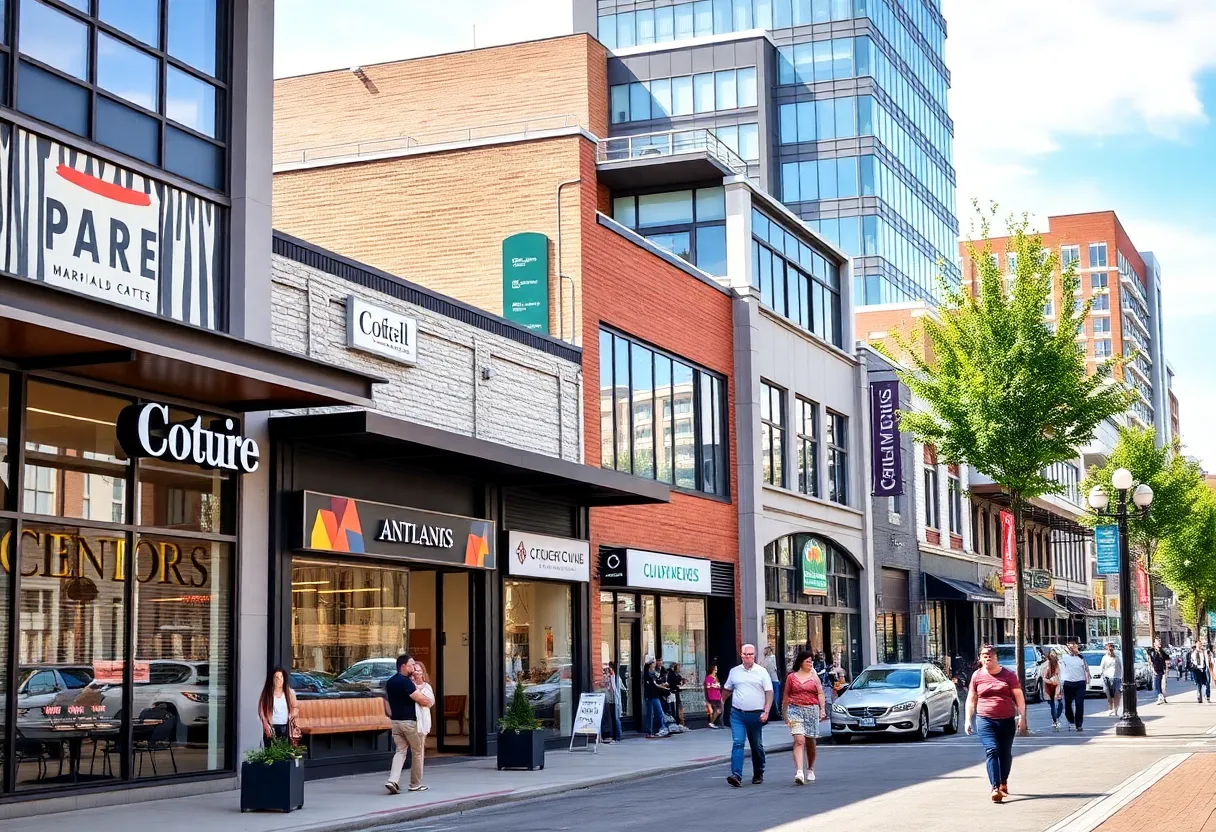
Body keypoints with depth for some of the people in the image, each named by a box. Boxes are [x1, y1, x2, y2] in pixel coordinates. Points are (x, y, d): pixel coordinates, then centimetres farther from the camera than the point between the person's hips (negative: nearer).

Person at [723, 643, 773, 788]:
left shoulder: (761, 672, 1)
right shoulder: (734, 671, 8)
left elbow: (769, 693, -2)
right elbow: (727, 689, 19)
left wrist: (766, 712, -12)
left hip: (756, 715, -1)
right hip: (737, 713, 1)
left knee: (757, 746, 11)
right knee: (737, 743, -13)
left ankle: (758, 774, 26)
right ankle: (736, 776, -20)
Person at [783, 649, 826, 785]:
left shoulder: (814, 676, 9)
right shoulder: (791, 677, 6)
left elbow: (820, 693, 2)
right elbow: (786, 696, 12)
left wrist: (823, 709, -11)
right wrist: (785, 714, 13)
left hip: (812, 710, 2)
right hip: (795, 709, -2)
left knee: (810, 742, 10)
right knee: (799, 741, -15)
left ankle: (810, 770, 29)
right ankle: (799, 772, -25)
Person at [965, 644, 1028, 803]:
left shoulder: (1008, 675, 2)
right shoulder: (977, 676, 5)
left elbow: (1019, 697, 3)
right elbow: (971, 699, 12)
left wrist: (1022, 718, -4)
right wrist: (968, 720, 6)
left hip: (1007, 720, 1)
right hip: (985, 720, -1)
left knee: (1005, 753, 10)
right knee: (991, 751, -16)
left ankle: (1004, 783, 34)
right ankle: (995, 788, -24)